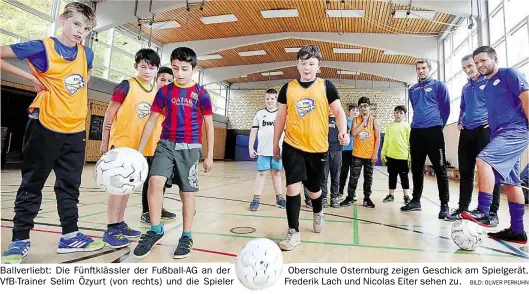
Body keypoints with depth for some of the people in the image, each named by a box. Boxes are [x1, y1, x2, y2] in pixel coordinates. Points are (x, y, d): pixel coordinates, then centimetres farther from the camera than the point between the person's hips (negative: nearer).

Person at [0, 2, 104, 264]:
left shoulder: (87, 54, 8)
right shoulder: (42, 47, -6)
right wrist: (32, 77, -9)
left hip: (75, 130, 5)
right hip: (45, 127, -4)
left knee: (70, 186, 9)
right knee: (32, 184, 5)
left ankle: (70, 236, 19)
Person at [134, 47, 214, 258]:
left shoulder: (201, 93, -1)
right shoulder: (165, 91, 6)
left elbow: (209, 125, 2)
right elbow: (152, 121, 9)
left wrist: (209, 155, -1)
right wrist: (139, 150, 5)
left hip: (190, 148, -2)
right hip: (166, 144, 2)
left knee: (187, 192, 4)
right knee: (155, 181, -17)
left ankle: (186, 237, 20)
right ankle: (155, 230, 4)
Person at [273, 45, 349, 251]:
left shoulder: (326, 86, 1)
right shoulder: (288, 88, 5)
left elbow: (338, 111, -1)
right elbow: (281, 116, 11)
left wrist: (343, 132, -20)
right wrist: (275, 143, 12)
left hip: (317, 147, 0)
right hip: (292, 146, 1)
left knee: (314, 189, 13)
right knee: (293, 186, -10)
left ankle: (317, 213, 46)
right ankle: (293, 232, 3)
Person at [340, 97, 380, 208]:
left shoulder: (374, 121, 0)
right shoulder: (356, 119, 3)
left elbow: (378, 138, -2)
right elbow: (353, 133, -12)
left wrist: (375, 153, -7)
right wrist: (363, 122, -11)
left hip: (370, 155, 0)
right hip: (357, 154, 0)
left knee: (368, 177, 9)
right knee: (353, 177, 2)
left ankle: (367, 198, 20)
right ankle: (350, 197, 12)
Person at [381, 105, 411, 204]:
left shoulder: (407, 126, -1)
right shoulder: (389, 126, 7)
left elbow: (410, 141, -3)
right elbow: (386, 141, 10)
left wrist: (411, 155, -7)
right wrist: (383, 153, 8)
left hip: (403, 156, -3)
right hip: (391, 155, 3)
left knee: (404, 176, 6)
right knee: (392, 176, 11)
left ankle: (406, 196, 16)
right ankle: (391, 195, 20)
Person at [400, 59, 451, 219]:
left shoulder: (439, 85, 4)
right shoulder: (412, 90, 17)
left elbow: (445, 108, 3)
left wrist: (439, 125, 4)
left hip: (434, 132, -5)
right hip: (416, 132, 5)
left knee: (440, 169, -3)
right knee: (416, 169, 9)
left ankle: (445, 205, 2)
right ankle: (416, 201, 18)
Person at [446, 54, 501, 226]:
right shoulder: (465, 88, 20)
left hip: (485, 130, -6)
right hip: (466, 132, 6)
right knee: (465, 171, 7)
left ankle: (492, 211, 4)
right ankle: (462, 208, 13)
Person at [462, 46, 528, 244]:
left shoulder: (509, 74, -1)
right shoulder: (487, 86, 21)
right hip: (500, 134, 9)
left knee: (483, 159, -27)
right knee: (510, 182, 7)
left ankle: (483, 213, -26)